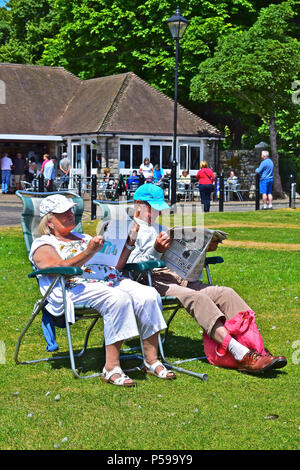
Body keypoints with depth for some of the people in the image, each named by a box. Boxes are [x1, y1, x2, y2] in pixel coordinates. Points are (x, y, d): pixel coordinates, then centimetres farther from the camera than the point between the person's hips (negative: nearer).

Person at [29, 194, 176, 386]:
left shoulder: (84, 238, 30)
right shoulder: (43, 244, 10)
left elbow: (116, 266, 24)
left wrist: (129, 242, 11)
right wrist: (89, 252, -21)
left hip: (111, 281, 7)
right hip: (77, 287, -6)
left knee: (149, 295, -21)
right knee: (119, 299, -36)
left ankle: (151, 360, -16)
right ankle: (111, 368, -33)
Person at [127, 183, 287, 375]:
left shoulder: (159, 228, 31)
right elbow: (133, 266, -9)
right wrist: (156, 251, -25)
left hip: (179, 278, 8)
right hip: (153, 281, -8)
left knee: (225, 293, -15)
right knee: (196, 297, -34)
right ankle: (242, 355, -46)